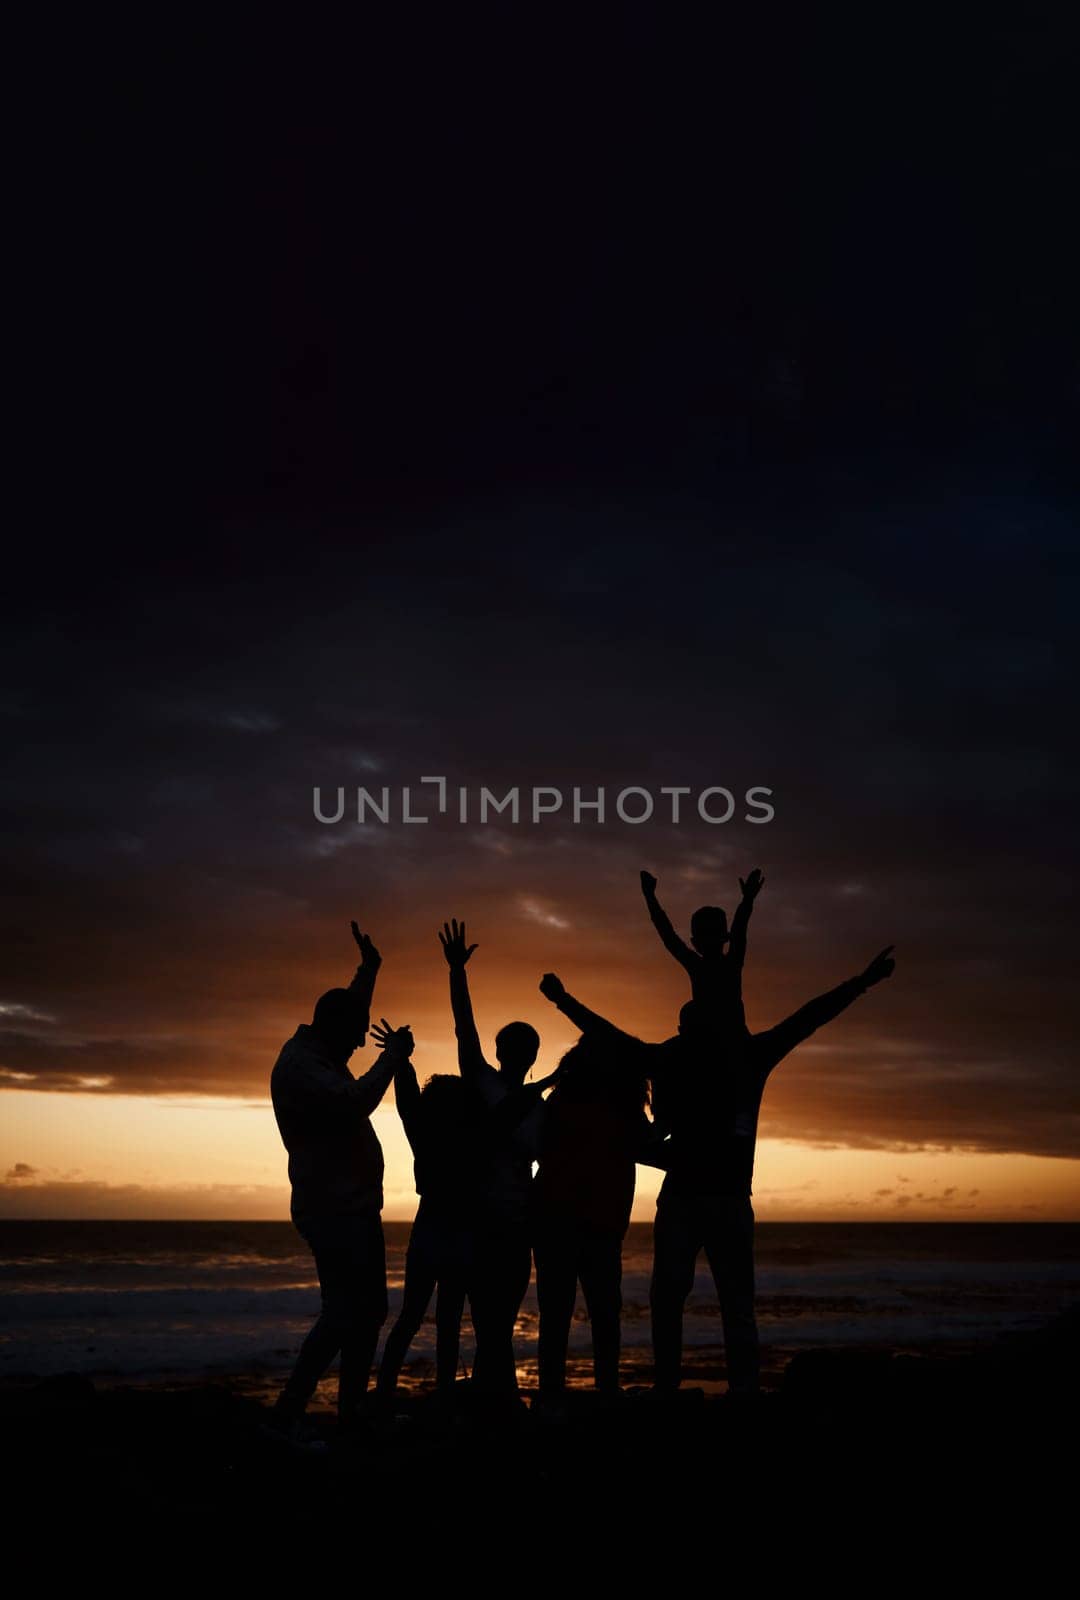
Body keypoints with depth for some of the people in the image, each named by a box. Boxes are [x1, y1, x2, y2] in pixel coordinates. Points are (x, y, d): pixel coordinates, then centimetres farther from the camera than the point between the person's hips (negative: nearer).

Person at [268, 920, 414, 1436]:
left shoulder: (320, 1053, 14)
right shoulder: (297, 1065, -16)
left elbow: (349, 1014, 36)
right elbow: (354, 1100, -32)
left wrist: (368, 970, 34)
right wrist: (392, 1055, -21)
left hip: (355, 1206, 11)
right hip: (332, 1210, -11)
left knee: (368, 1310, 13)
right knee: (343, 1313, -15)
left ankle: (351, 1411, 19)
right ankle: (286, 1416, -12)